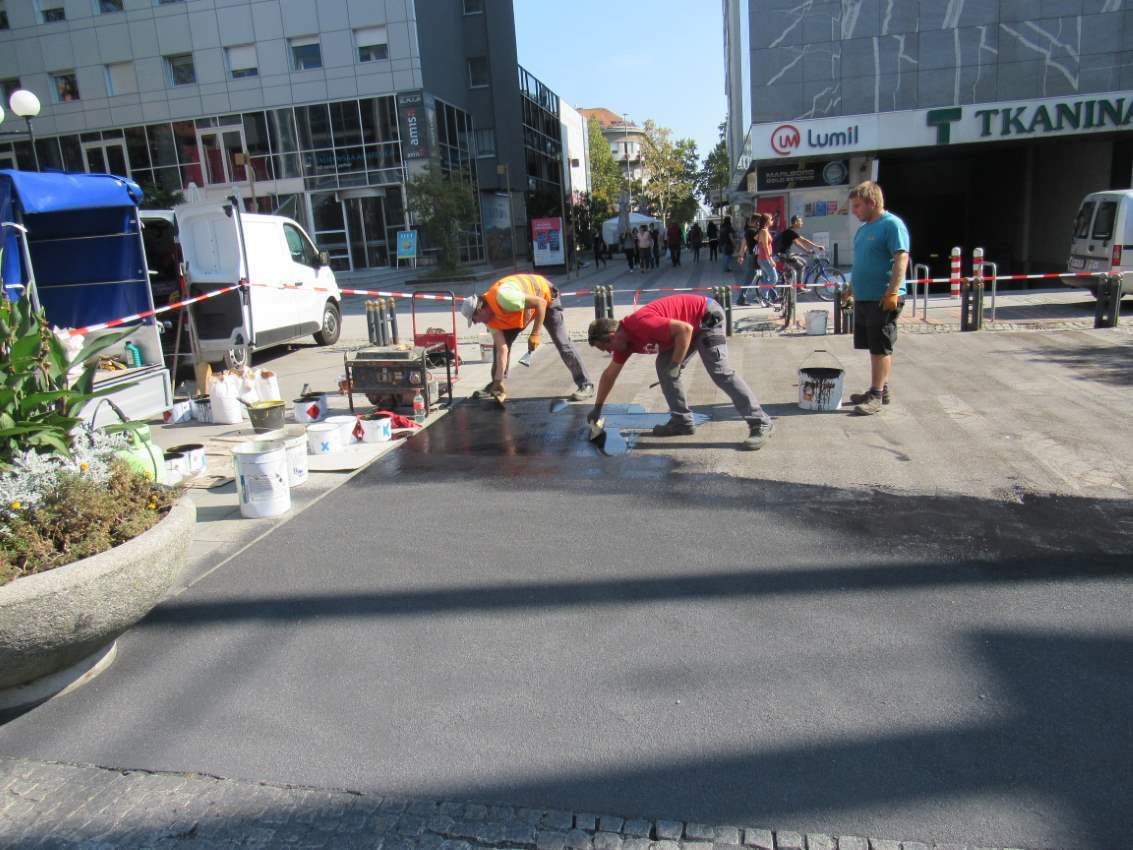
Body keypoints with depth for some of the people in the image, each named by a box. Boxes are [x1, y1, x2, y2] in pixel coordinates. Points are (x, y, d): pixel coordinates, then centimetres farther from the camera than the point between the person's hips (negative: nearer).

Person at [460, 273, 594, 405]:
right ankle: (496, 384, 12)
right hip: (522, 306, 7)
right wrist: (498, 381, -17)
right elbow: (502, 349, -14)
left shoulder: (503, 297, -40)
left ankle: (585, 385, -2)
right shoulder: (490, 318, -14)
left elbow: (541, 303, -34)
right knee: (501, 342, 0)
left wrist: (535, 334, -32)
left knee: (562, 343, -10)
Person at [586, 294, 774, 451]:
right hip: (691, 325, 10)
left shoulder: (641, 324, -29)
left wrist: (675, 365, -25)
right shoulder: (624, 338, 1)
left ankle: (761, 424, -15)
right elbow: (609, 374, 13)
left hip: (707, 316, -9)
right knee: (664, 368, 4)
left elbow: (684, 329, -31)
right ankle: (682, 421, 7)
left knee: (719, 371, -17)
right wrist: (597, 408, 16)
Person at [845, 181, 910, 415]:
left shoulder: (892, 224, -11)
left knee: (881, 348, -4)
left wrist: (893, 292, -25)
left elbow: (901, 258, -19)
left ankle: (876, 396, -1)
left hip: (883, 299, -9)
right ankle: (880, 390, 23)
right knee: (874, 347, 13)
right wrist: (852, 288, 22)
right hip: (864, 298, 9)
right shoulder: (864, 228, 16)